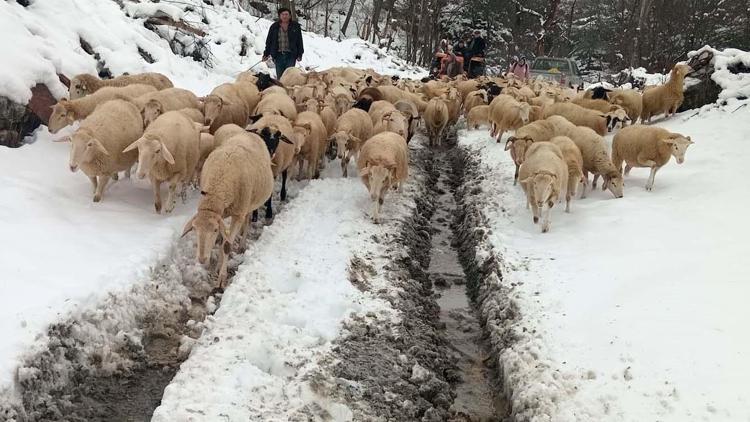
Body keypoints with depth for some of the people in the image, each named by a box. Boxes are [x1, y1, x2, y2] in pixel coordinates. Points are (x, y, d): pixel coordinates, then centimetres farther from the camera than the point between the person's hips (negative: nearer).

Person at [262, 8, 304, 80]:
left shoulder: (296, 26, 6)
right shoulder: (274, 27, 9)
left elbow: (299, 42, 7)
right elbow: (269, 42, 13)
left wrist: (299, 54, 1)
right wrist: (266, 54, 8)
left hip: (290, 55, -2)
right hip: (278, 55, 2)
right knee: (279, 76, 4)